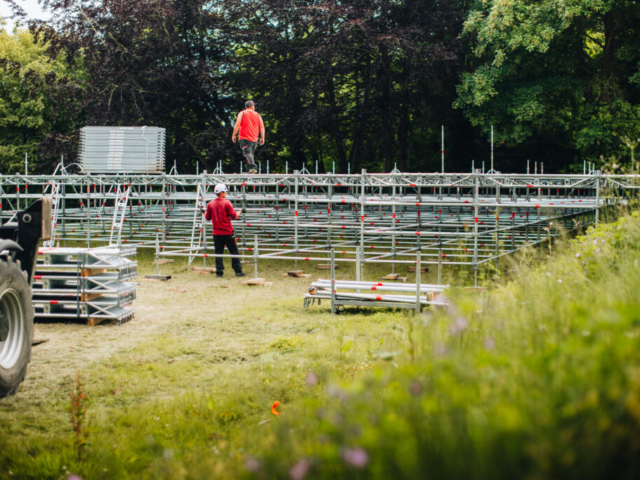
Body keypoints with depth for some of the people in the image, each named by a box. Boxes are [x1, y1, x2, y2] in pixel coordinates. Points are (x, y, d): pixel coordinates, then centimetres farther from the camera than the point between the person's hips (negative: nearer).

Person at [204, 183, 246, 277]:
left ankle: (219, 272, 5)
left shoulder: (210, 204, 1)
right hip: (227, 232, -3)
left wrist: (205, 213, 31)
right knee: (234, 251, 5)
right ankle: (238, 271, 6)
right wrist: (240, 211, 9)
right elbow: (234, 216, -9)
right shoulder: (226, 203, -11)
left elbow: (207, 217, 9)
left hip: (216, 233, 4)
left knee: (218, 252, 8)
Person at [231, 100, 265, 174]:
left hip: (245, 138, -4)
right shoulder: (257, 114, 12)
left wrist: (234, 135, 0)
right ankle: (249, 170, 12)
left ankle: (253, 167, -34)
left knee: (247, 153, -14)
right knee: (250, 153, 15)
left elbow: (237, 124, -6)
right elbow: (262, 126, 6)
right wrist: (262, 137, 7)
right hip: (254, 139, 4)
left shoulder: (242, 113, 3)